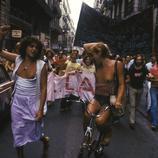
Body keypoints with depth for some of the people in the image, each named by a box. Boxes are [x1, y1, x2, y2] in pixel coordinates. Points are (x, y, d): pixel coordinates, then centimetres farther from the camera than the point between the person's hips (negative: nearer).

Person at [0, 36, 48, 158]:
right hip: (17, 102, 3)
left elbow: (43, 88, -12)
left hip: (33, 102, -3)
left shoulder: (41, 65, -12)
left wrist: (41, 109, -16)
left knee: (34, 131, 11)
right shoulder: (17, 59, -1)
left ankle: (44, 139, 47)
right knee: (18, 132, 11)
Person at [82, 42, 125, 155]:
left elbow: (121, 84, -9)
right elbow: (85, 46, 5)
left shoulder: (117, 64, -11)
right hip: (97, 97, 4)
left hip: (109, 99, -3)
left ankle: (105, 139, 9)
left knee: (100, 121, -26)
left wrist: (118, 100, -20)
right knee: (87, 114, -26)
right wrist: (100, 44, -1)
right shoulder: (97, 63, 0)